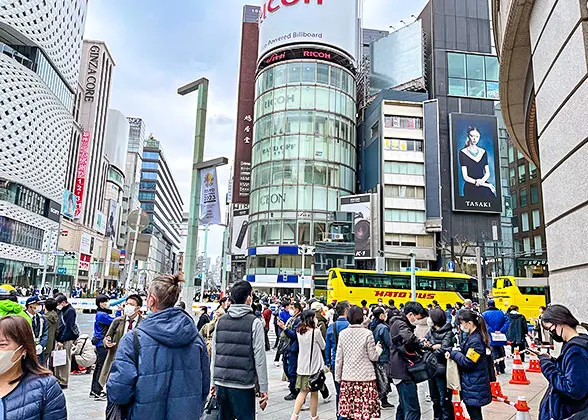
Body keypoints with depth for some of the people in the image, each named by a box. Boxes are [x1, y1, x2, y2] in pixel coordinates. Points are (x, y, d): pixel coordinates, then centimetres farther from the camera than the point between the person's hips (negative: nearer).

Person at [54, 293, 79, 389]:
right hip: (60, 339, 8)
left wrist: (62, 340, -16)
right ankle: (58, 379, 22)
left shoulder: (70, 311, -11)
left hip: (67, 339, -8)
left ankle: (64, 382, 5)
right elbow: (59, 325, 15)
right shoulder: (61, 310, 14)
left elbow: (68, 327, -16)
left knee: (65, 360, -2)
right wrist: (58, 339, 4)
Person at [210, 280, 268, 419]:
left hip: (221, 383, 5)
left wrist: (213, 382, 17)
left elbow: (214, 355, 9)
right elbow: (259, 358, -9)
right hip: (243, 385, -5)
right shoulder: (254, 323, -8)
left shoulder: (221, 321, 6)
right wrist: (263, 389, -4)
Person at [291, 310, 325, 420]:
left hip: (302, 366, 5)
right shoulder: (316, 332, -15)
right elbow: (323, 346, -1)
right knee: (314, 393, 9)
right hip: (314, 366, -5)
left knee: (303, 392, 13)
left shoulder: (299, 331, 2)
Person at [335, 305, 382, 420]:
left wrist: (338, 377, 15)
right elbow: (373, 357, -3)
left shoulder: (342, 333, 1)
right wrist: (378, 348, 17)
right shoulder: (367, 333, -8)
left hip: (347, 377, 3)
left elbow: (339, 358, 5)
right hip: (365, 377, -3)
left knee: (348, 410, 7)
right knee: (364, 410, 2)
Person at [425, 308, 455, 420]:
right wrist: (434, 347, -16)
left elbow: (443, 350, -22)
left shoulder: (448, 333, -13)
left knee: (444, 400, 3)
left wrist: (430, 347, -11)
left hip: (442, 370, -7)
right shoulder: (431, 330, 7)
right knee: (435, 398, 20)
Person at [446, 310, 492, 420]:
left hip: (474, 385, -9)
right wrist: (453, 352, -2)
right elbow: (465, 353, 15)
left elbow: (468, 362, -24)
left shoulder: (476, 340, -22)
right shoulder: (471, 336, 6)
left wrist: (453, 353, -12)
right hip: (472, 383, 9)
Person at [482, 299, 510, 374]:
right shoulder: (501, 313, 5)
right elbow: (507, 322, -6)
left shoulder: (485, 314, -6)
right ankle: (502, 369, 26)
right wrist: (501, 331, -12)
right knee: (501, 353, 18)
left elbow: (485, 325, -20)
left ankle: (497, 369, -4)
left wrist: (493, 331, -20)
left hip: (491, 339, -4)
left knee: (494, 354, 2)